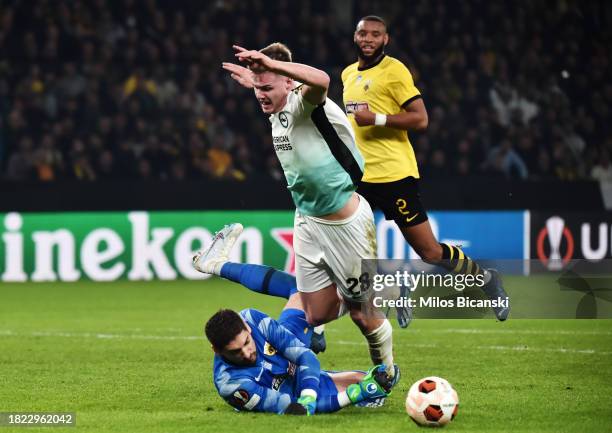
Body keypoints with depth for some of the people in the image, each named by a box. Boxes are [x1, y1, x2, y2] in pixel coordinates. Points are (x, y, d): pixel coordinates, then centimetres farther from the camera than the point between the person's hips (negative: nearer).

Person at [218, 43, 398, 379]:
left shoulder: (305, 105, -22)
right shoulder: (276, 113, 4)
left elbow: (320, 81, -48)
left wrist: (269, 62, -51)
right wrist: (255, 79, 26)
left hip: (346, 223, -8)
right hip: (308, 222, 8)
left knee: (362, 314, 3)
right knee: (317, 316, 5)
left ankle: (386, 373, 28)